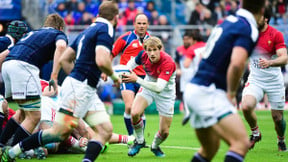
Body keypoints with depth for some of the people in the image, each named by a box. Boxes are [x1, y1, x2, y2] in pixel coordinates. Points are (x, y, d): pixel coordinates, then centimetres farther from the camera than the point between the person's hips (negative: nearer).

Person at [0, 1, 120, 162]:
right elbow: (102, 61, -24)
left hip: (88, 91, 10)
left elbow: (64, 59, 21)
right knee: (60, 131, -8)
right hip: (79, 87, -10)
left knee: (106, 130, -1)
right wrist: (114, 76, -6)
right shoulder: (106, 30, -8)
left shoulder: (89, 30, 19)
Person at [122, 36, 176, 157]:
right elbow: (133, 62, 7)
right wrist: (124, 72, -9)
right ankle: (140, 141, 4)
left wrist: (137, 79, -47)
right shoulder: (143, 55, -20)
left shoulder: (168, 62, -35)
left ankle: (155, 146, 35)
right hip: (148, 87, 3)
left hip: (165, 93, -3)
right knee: (135, 113, -24)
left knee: (164, 132, -2)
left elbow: (159, 87, -43)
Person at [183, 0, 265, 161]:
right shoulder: (248, 30, -11)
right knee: (242, 143, -18)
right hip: (208, 94, -9)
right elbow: (237, 63, -28)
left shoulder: (228, 21, 15)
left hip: (192, 88, 9)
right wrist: (232, 93, -14)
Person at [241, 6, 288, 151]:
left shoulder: (276, 35, -12)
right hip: (255, 79, 2)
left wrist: (270, 63, -39)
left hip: (274, 81, -2)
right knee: (246, 106, -24)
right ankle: (255, 133, 5)